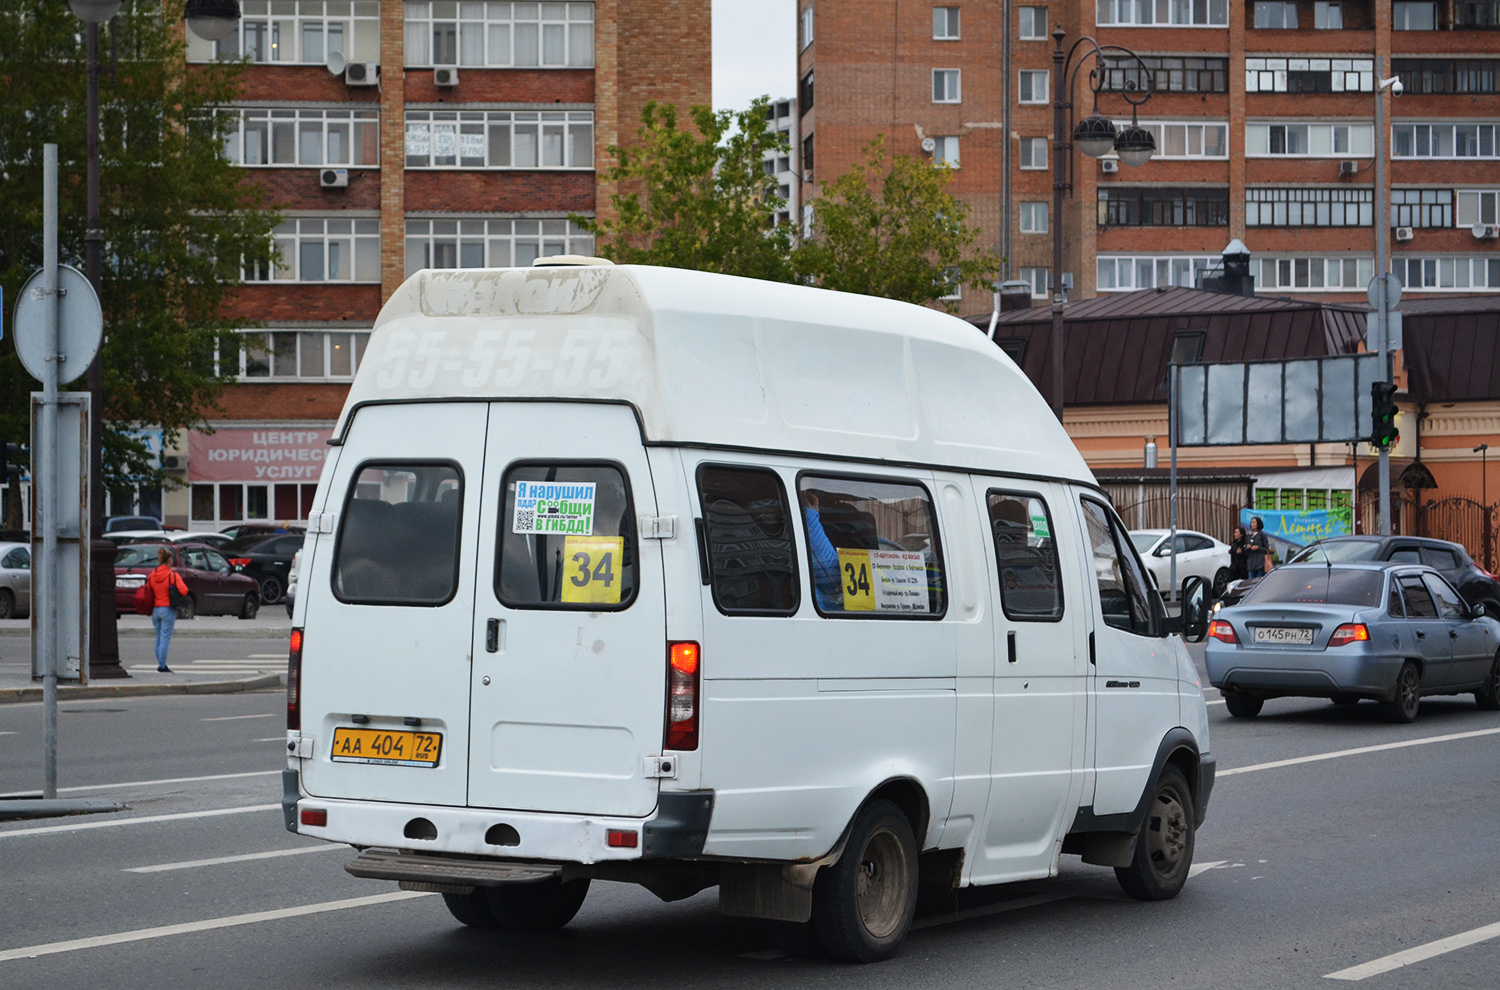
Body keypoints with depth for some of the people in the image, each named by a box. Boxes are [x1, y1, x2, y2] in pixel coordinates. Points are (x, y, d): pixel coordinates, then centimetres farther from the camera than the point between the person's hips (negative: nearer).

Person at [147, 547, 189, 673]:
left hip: (155, 609, 5)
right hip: (168, 610, -5)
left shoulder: (152, 575, 5)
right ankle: (162, 666, -7)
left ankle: (161, 664, 18)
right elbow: (183, 591, -17)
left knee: (158, 638, 14)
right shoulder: (173, 575, -11)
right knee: (165, 638, -4)